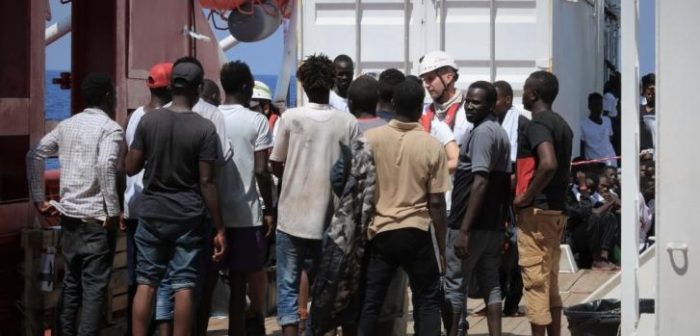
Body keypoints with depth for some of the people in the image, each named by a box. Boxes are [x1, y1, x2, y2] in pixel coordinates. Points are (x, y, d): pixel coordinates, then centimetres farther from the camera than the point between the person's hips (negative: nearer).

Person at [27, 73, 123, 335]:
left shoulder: (67, 125, 11)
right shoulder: (110, 128, -10)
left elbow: (34, 155, 12)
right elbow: (105, 166, -26)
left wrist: (39, 199, 14)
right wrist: (114, 211, -20)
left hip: (69, 215, 7)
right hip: (96, 218, -7)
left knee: (71, 283, 15)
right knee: (94, 288, -3)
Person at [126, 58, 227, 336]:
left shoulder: (148, 120, -2)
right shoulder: (204, 128, -9)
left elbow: (131, 168, 2)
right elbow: (206, 183, -10)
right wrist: (220, 229, -5)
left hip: (152, 214, 2)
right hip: (188, 218, -2)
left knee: (145, 284, 6)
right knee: (184, 286, 2)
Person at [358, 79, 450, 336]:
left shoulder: (369, 138, -3)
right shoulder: (432, 146, -6)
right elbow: (436, 203, -4)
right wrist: (442, 247, 4)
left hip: (379, 232, 1)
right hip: (416, 233, -1)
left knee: (370, 302, 7)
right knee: (428, 300, 10)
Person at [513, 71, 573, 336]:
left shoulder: (538, 124, -13)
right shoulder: (562, 124, 15)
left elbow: (548, 164, -29)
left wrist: (526, 197, -19)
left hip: (536, 211, -9)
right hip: (557, 209, 9)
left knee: (535, 282, -5)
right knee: (550, 281, 13)